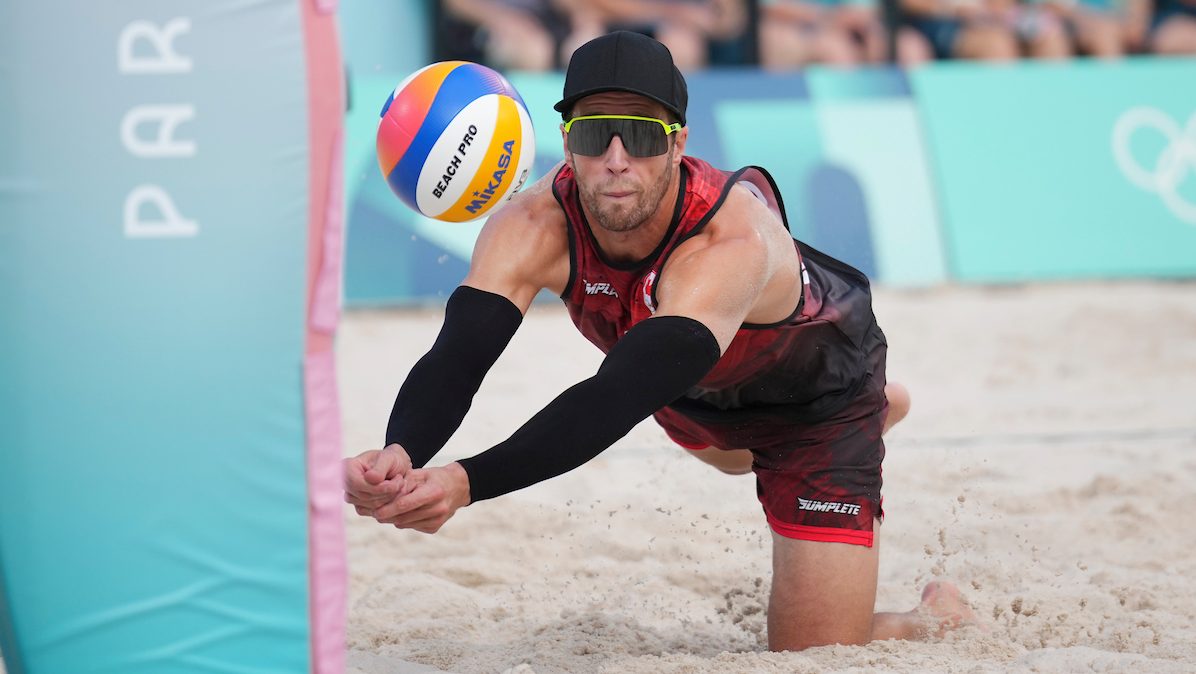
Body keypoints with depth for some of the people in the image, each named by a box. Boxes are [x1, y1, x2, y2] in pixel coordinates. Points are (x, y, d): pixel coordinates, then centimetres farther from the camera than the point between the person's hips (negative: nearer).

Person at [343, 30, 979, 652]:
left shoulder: (734, 241, -48)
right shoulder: (533, 229, -34)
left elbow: (621, 396, -60)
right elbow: (457, 356, -46)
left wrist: (469, 482, -72)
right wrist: (400, 453, -69)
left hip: (819, 386, -5)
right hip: (693, 392, 6)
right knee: (734, 458, 40)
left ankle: (938, 615, 27)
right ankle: (882, 407, 72)